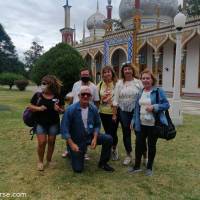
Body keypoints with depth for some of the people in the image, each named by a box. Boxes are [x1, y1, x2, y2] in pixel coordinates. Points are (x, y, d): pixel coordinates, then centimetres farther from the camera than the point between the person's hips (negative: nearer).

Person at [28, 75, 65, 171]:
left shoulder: (58, 96, -3)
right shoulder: (38, 95, -4)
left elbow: (63, 109, 2)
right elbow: (30, 107, 1)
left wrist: (59, 109, -20)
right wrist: (39, 108, -18)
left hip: (53, 123, 1)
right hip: (40, 123, -1)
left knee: (51, 142, 10)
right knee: (42, 142, -4)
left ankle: (49, 161, 30)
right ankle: (40, 161, 20)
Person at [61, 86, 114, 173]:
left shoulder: (94, 109, -8)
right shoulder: (71, 109, -20)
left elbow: (97, 125, 3)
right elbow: (64, 128, -18)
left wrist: (95, 138, -12)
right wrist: (72, 144, -23)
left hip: (90, 136, 4)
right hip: (77, 140, -3)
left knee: (108, 139, -16)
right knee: (78, 169, -5)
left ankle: (102, 163, 6)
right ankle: (71, 152, 29)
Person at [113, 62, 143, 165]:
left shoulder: (138, 82, 1)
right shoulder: (119, 83, 4)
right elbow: (116, 99, 2)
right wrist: (114, 114, 0)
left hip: (136, 110, -1)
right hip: (123, 111, 2)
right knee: (126, 133, 9)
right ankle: (128, 155, 24)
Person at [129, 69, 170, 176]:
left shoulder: (158, 91, -8)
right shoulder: (140, 92, 8)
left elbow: (166, 104, -10)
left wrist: (154, 107, -23)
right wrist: (134, 121, 11)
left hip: (153, 125, -4)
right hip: (141, 124, 4)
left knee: (151, 145, 9)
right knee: (139, 144, 8)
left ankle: (149, 167, 27)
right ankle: (137, 166, 26)